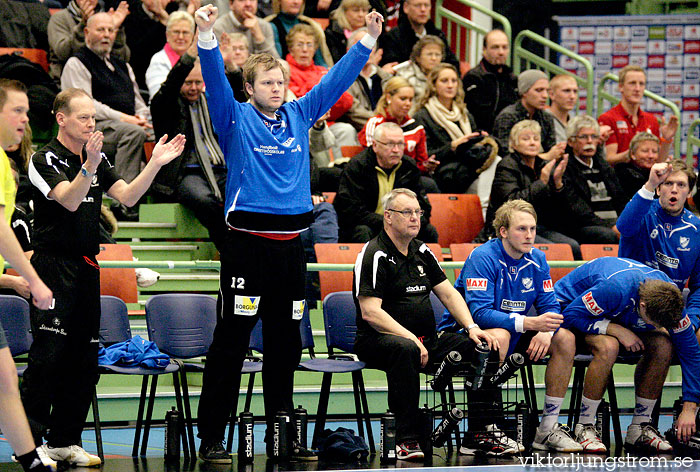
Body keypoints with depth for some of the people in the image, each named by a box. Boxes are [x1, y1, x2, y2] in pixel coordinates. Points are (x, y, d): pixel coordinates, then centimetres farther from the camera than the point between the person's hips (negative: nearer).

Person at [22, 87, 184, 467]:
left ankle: (64, 440, 13)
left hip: (86, 266, 7)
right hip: (54, 265, -7)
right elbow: (69, 200, -22)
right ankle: (28, 441, -10)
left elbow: (127, 196, 7)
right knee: (48, 354, -13)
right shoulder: (44, 159, -8)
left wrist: (155, 164, -5)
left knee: (84, 358, 6)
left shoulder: (97, 159, 14)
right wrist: (89, 165, -38)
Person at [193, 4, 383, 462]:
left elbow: (338, 79, 16)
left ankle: (282, 435, 19)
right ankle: (211, 438, -1)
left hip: (291, 244, 5)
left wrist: (368, 39, 11)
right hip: (247, 241, -5)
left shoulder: (299, 116, 12)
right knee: (231, 341, -5)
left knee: (286, 343, 11)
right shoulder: (236, 119, 0)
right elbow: (215, 80, -14)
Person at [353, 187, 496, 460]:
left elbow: (448, 293, 19)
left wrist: (472, 328, 1)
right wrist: (411, 339, -24)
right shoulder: (374, 255, -9)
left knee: (481, 347, -11)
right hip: (377, 342, -7)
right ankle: (407, 440, -38)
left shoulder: (422, 252, 16)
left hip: (426, 341, 7)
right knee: (404, 349, -41)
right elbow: (370, 313, -17)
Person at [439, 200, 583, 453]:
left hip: (514, 331, 7)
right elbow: (479, 312, -30)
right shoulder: (482, 258, -21)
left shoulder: (537, 259, 0)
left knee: (565, 338, -6)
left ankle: (548, 429, -4)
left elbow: (550, 306, 1)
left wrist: (546, 331, -24)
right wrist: (529, 323, -40)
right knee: (500, 335, -37)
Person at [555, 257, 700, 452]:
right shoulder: (614, 289, -41)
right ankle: (584, 428, -25)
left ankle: (640, 427, -9)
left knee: (663, 345, -18)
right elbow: (571, 315, -32)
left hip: (616, 315, 6)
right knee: (608, 346, -37)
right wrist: (618, 330, -37)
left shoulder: (669, 297, -22)